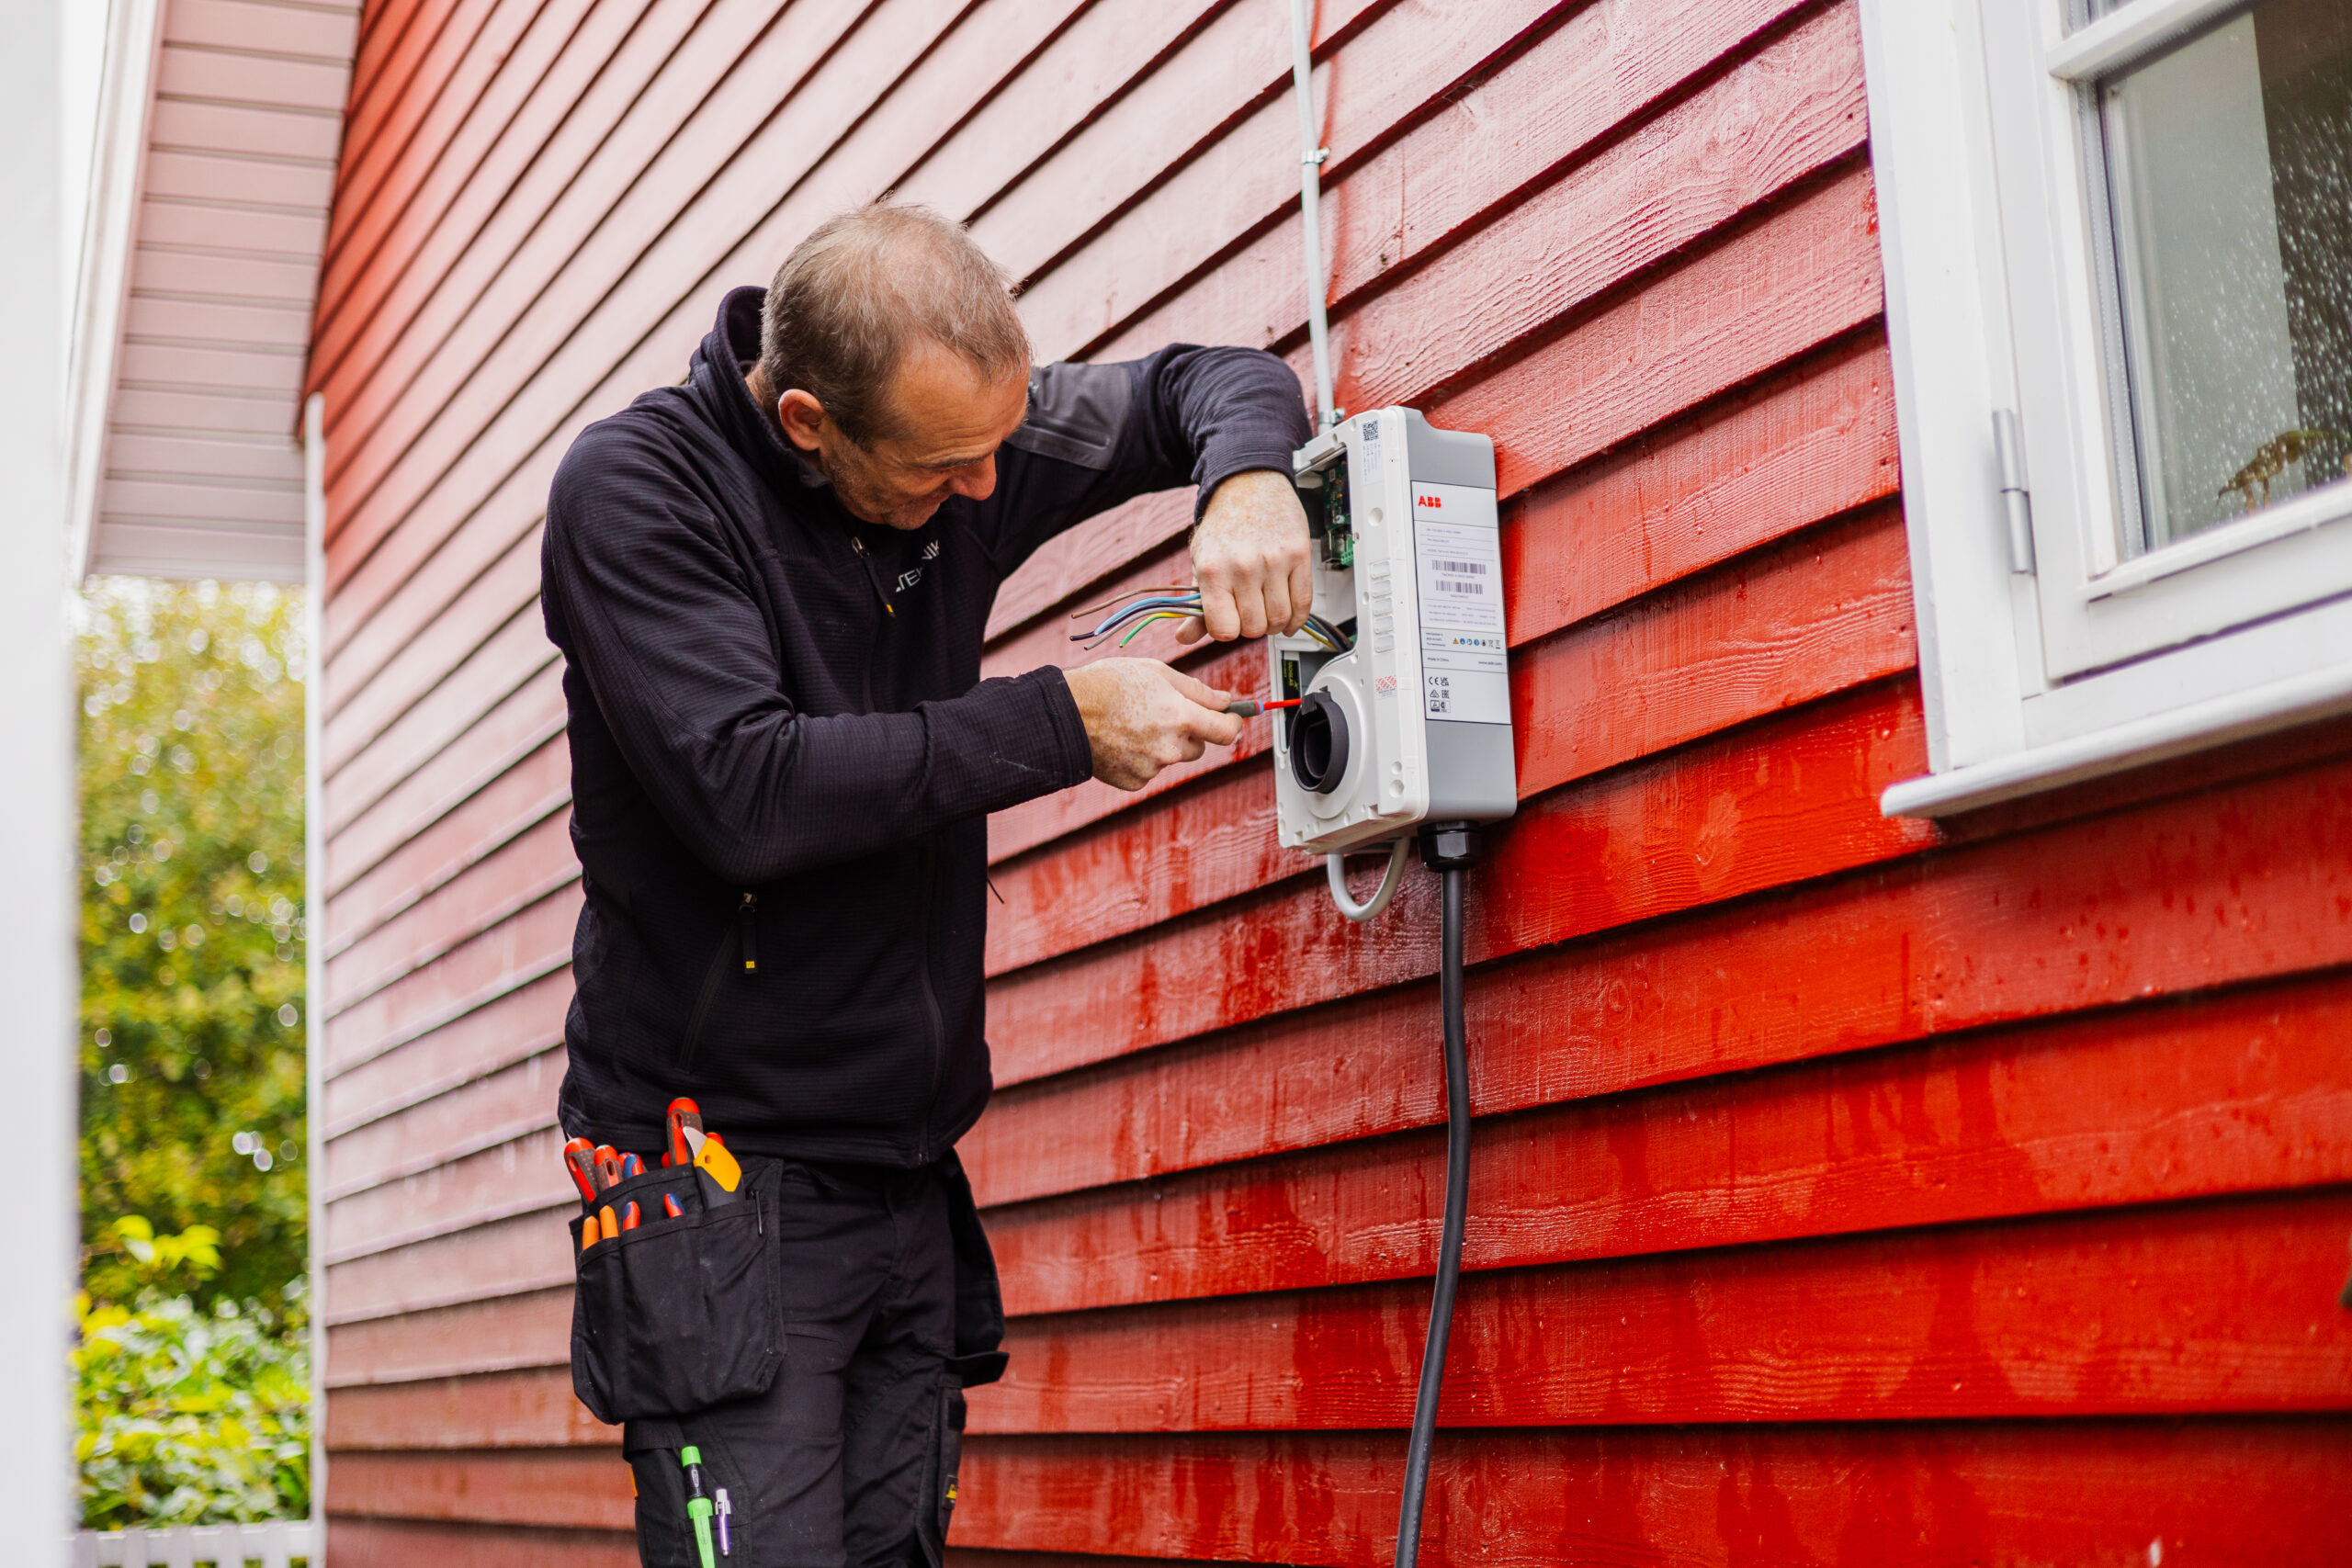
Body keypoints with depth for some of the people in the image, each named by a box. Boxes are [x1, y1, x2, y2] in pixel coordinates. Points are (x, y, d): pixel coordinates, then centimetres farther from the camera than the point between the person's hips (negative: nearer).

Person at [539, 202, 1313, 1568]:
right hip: (721, 1173, -6)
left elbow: (1212, 379, 15)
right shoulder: (636, 489, -13)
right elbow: (747, 789, -25)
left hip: (908, 1179, 6)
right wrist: (1062, 724, -22)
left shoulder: (960, 436, 2)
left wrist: (1247, 478, -10)